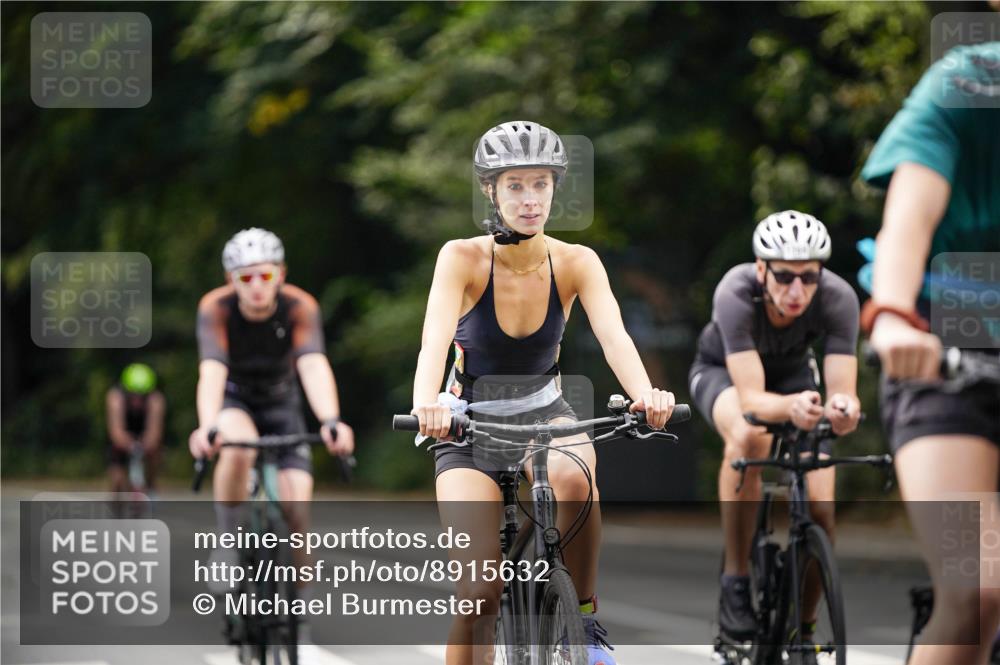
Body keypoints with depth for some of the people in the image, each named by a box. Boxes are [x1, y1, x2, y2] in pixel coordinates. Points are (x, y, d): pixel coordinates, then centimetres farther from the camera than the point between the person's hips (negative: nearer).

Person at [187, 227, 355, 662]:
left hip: (281, 405, 1)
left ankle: (298, 625, -1)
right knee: (237, 448, -38)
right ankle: (229, 547, -17)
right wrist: (206, 428, -60)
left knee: (296, 504, -14)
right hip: (233, 402, -1)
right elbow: (212, 371, -41)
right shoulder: (216, 308, -28)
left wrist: (330, 421, -59)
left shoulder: (300, 307, -26)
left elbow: (314, 366, -40)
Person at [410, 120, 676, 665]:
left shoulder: (575, 263, -12)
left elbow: (613, 334, -27)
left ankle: (587, 618, -15)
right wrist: (426, 403, -54)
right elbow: (436, 336, -33)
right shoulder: (463, 258, -17)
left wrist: (645, 394, -49)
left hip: (545, 414, 1)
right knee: (481, 590, -17)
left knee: (574, 477, -36)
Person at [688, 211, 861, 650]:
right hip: (723, 371, -3)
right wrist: (790, 407, -66)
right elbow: (751, 398, -44)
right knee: (748, 437, -38)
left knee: (820, 510, -15)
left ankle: (802, 628, 9)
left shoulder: (837, 298, -33)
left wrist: (843, 409, -60)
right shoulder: (736, 294, -38)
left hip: (793, 373, 3)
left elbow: (844, 392, -36)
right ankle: (735, 581, -23)